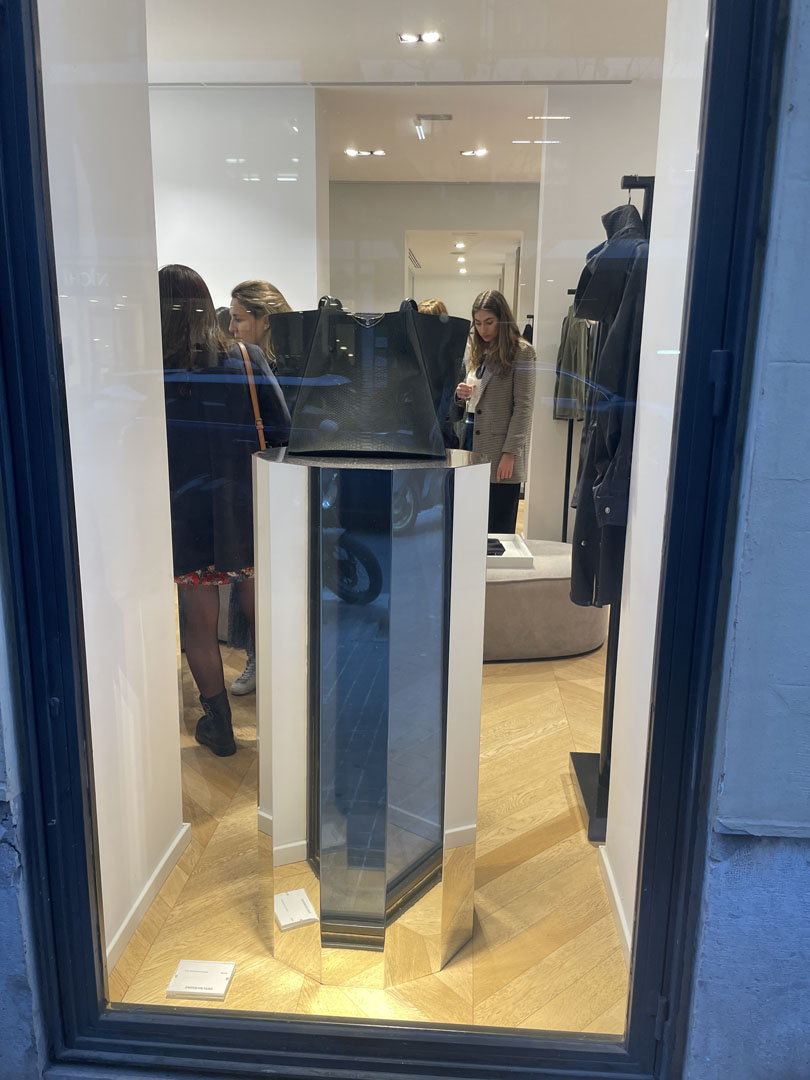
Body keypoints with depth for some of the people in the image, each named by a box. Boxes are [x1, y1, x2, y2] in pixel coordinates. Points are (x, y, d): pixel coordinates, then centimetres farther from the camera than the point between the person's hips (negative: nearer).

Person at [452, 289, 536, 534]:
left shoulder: (521, 352, -4)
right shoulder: (474, 352, 16)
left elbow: (523, 406, -9)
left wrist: (510, 453, -16)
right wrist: (461, 395, -2)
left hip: (500, 454, -6)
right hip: (471, 442, 6)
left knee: (498, 528, -1)